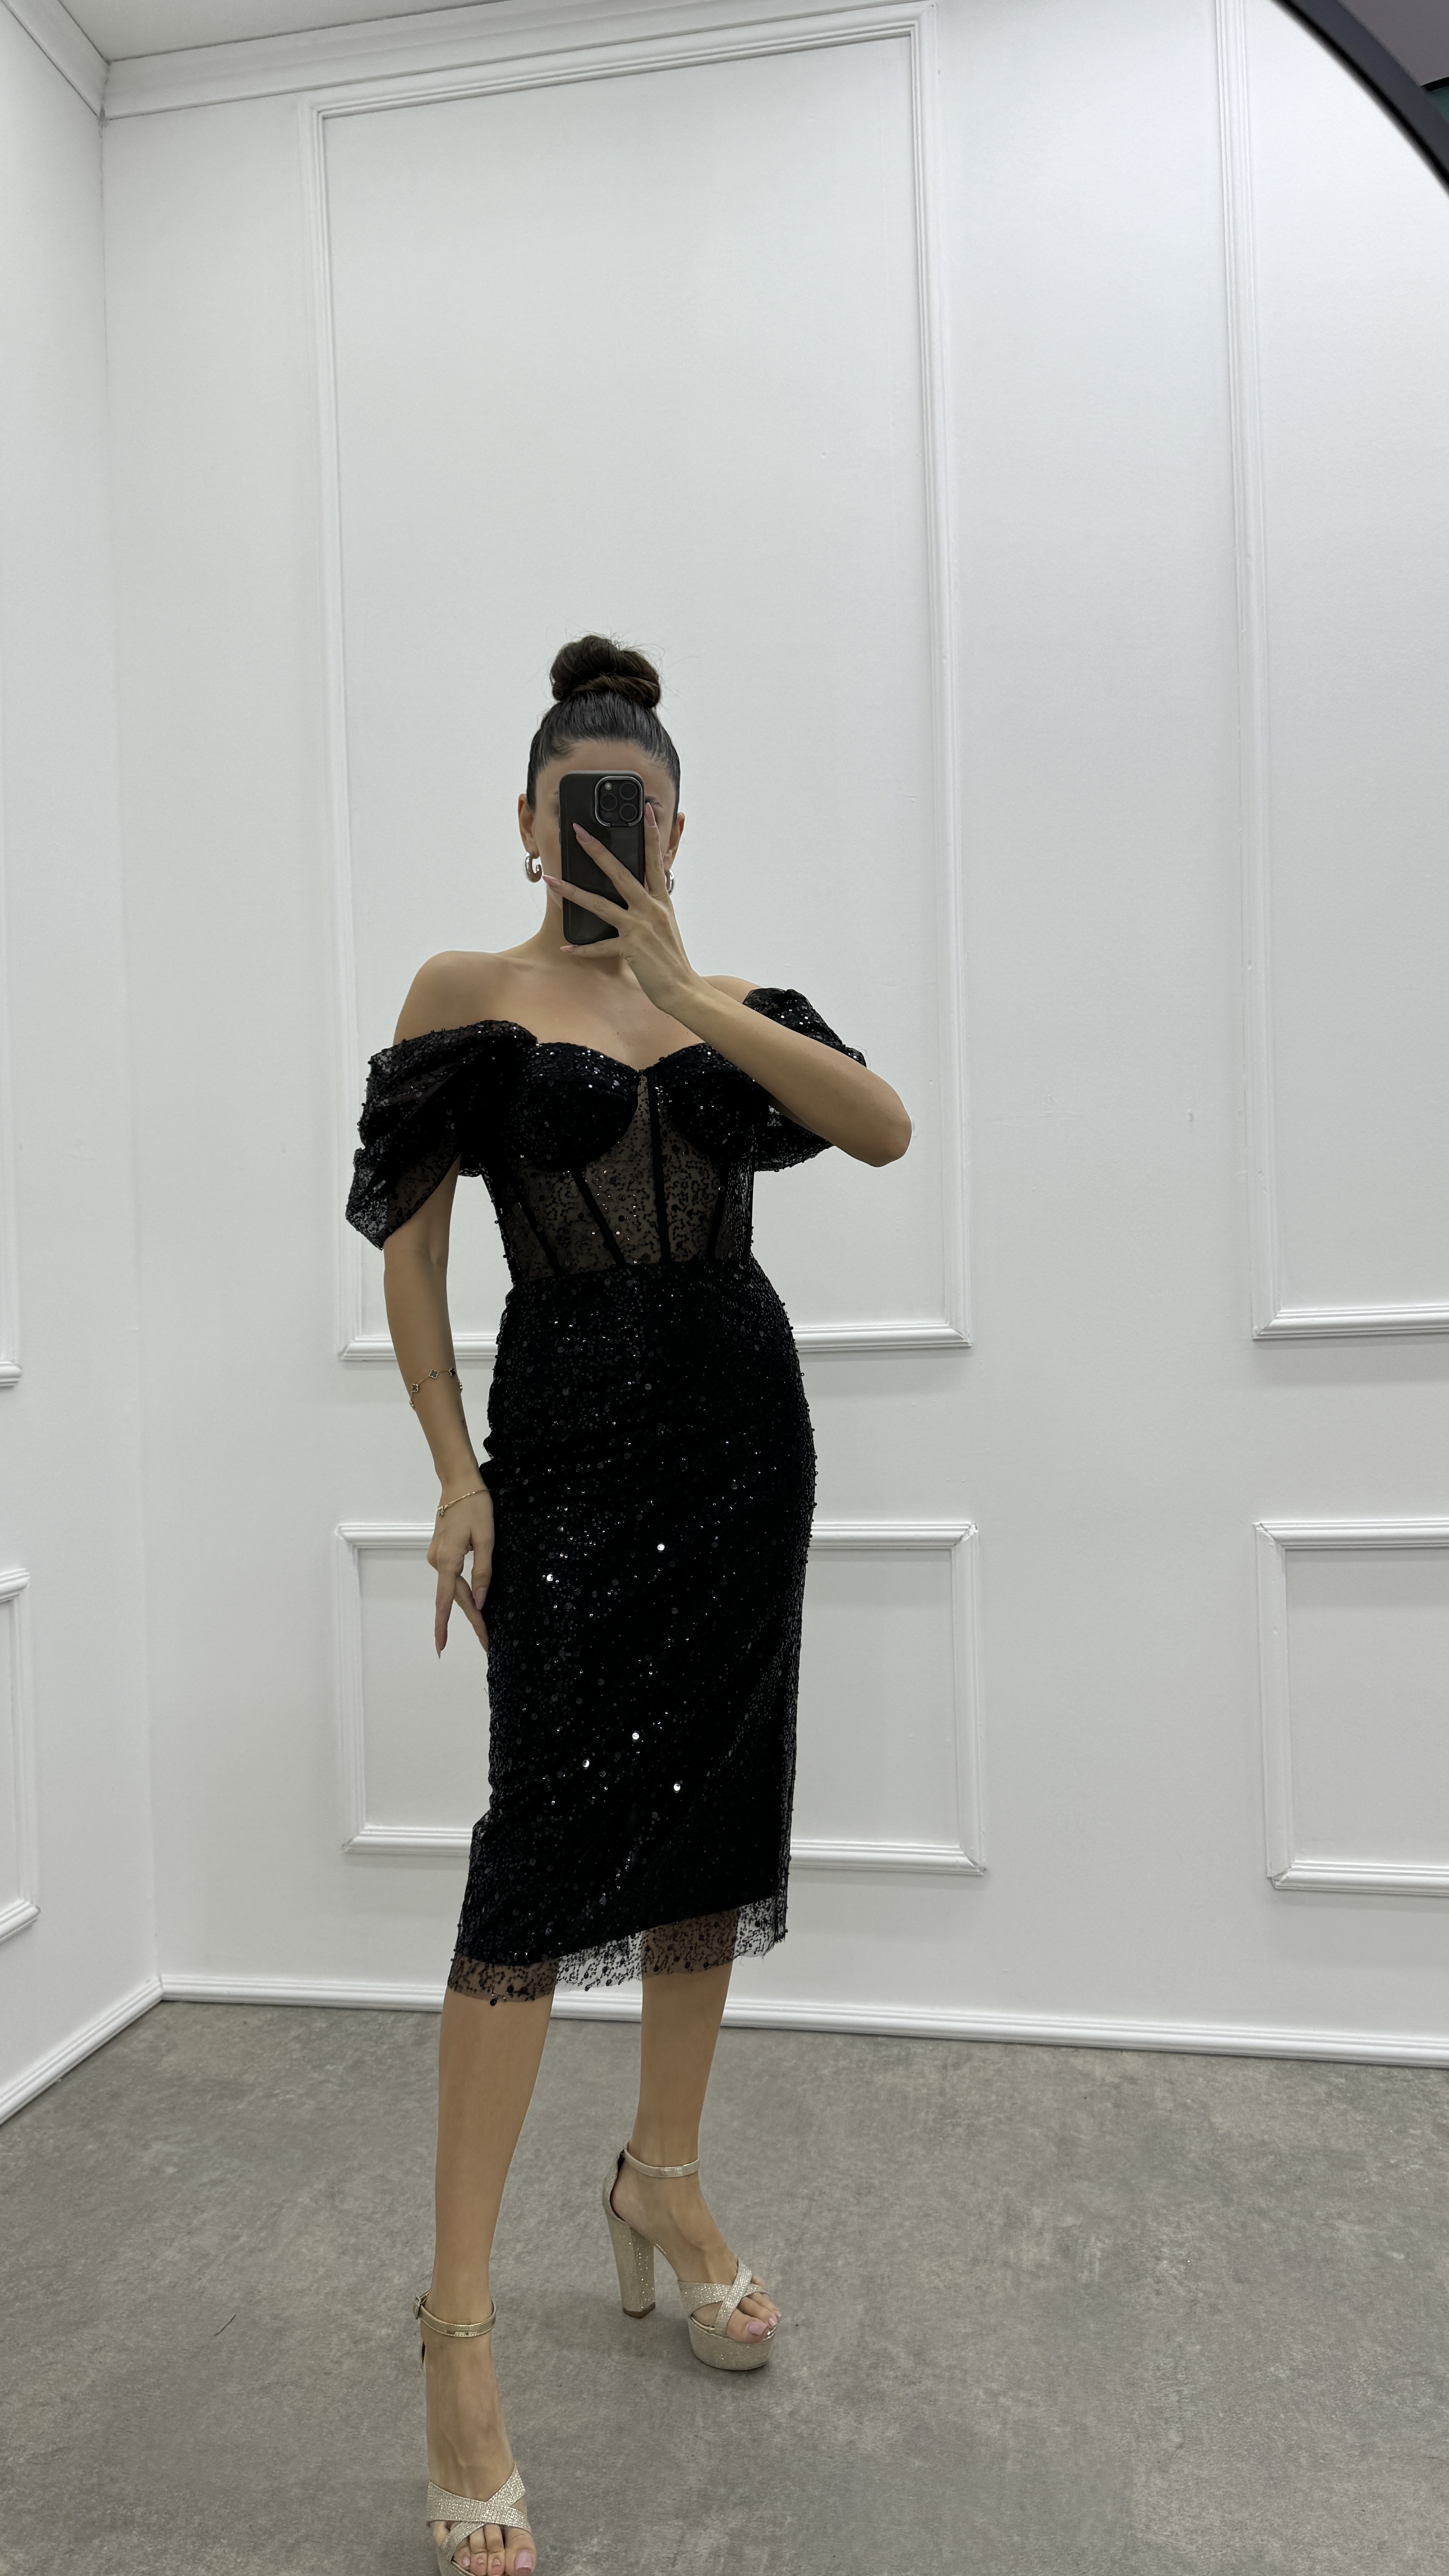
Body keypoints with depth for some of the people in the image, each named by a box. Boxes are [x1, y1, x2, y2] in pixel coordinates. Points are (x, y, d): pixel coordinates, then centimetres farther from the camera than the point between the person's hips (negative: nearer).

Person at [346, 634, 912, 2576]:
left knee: (714, 1811, 11)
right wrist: (456, 1471, -8)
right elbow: (412, 1250, -1)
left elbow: (886, 1128, -8)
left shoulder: (731, 1003, 9)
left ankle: (664, 2183, 31)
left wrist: (688, 997, -17)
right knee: (545, 1832, -8)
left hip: (742, 1422, 4)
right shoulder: (465, 996, 1)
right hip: (567, 1431, -4)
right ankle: (461, 2324, 4)